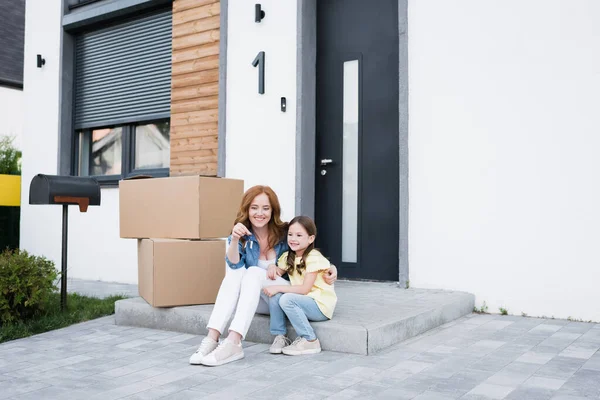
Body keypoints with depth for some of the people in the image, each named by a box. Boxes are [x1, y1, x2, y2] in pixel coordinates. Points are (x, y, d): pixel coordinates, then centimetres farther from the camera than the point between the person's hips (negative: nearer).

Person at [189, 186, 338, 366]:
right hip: (258, 301, 3)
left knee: (254, 272, -30)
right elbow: (235, 266, -19)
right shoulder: (242, 237, 0)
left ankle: (233, 343, -46)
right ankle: (212, 339, -39)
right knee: (235, 272, -26)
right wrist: (235, 240, -39)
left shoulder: (285, 233, -4)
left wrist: (331, 267, -16)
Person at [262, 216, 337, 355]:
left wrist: (278, 288, -23)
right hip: (304, 302, 7)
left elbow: (305, 289, -22)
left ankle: (310, 341, -18)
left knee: (286, 299, -29)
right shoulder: (288, 257, 8)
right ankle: (279, 336, -4)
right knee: (274, 297, -16)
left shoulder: (313, 258, -16)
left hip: (321, 305, -7)